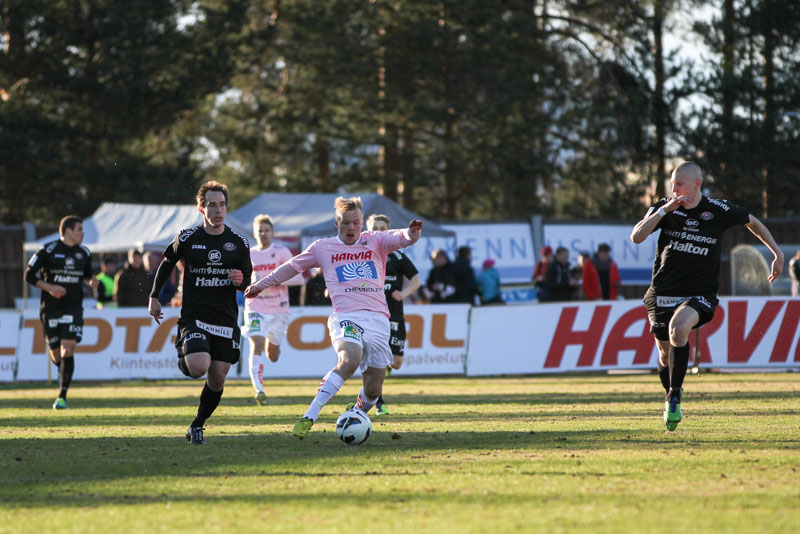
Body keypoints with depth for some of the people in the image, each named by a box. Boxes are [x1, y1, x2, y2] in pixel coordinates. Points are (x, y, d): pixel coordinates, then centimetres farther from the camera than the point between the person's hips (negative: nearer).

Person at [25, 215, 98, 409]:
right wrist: (49, 287, -17)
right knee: (56, 354, 4)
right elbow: (29, 275, -3)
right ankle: (62, 370, 42)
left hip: (73, 308, 2)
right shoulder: (48, 251, -5)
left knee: (67, 349, -14)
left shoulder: (84, 253, 9)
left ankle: (62, 396, -12)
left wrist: (91, 281, 2)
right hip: (50, 308, -2)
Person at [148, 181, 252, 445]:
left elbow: (247, 281, 11)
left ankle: (197, 426, 22)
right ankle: (183, 359, 13)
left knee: (217, 380, 1)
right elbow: (166, 264, 15)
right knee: (198, 368, -24)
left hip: (226, 319, 2)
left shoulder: (239, 242, 3)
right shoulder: (186, 238, -2)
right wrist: (154, 297, 15)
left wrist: (240, 282, -13)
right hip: (194, 316, -2)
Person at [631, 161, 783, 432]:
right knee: (666, 356, 8)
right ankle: (670, 399, 38)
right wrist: (664, 210, -22)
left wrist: (777, 254, 14)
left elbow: (752, 222, 13)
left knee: (678, 327, -33)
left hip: (700, 294, -3)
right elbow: (636, 237, -14)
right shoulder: (664, 207, -2)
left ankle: (675, 396, -23)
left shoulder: (719, 210, -6)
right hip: (662, 294, 3)